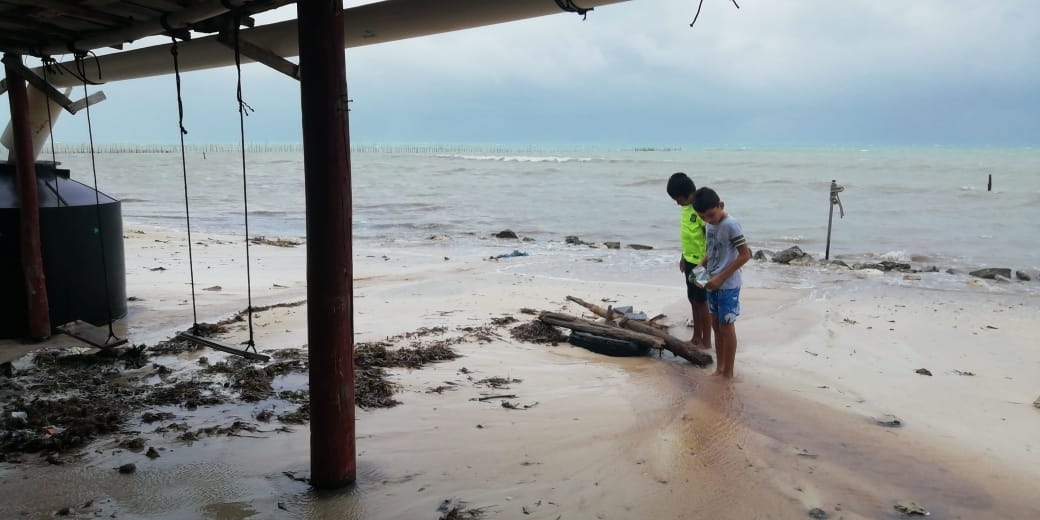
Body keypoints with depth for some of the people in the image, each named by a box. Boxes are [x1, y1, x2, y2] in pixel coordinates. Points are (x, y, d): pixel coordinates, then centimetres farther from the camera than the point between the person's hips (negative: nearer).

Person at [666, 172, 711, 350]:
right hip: (689, 261, 9)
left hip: (701, 263, -9)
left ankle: (706, 342, 11)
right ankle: (696, 338, 26)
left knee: (702, 302, 0)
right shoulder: (686, 207, 7)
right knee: (693, 300, 15)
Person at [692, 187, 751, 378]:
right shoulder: (708, 225, 5)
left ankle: (728, 372, 13)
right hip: (712, 284, 8)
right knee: (716, 325, 14)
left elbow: (745, 255, -20)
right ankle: (719, 367, 25)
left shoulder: (731, 225, -19)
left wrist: (720, 277, -21)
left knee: (726, 327, 1)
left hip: (728, 286, -8)